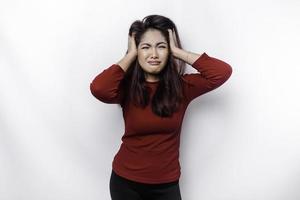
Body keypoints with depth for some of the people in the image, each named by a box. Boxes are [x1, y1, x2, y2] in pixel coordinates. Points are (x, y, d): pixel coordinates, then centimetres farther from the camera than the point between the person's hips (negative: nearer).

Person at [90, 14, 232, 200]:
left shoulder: (181, 87, -7)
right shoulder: (126, 87, -9)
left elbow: (223, 71, -20)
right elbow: (98, 88, -31)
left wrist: (178, 51, -15)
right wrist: (130, 55, -18)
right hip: (126, 181, 0)